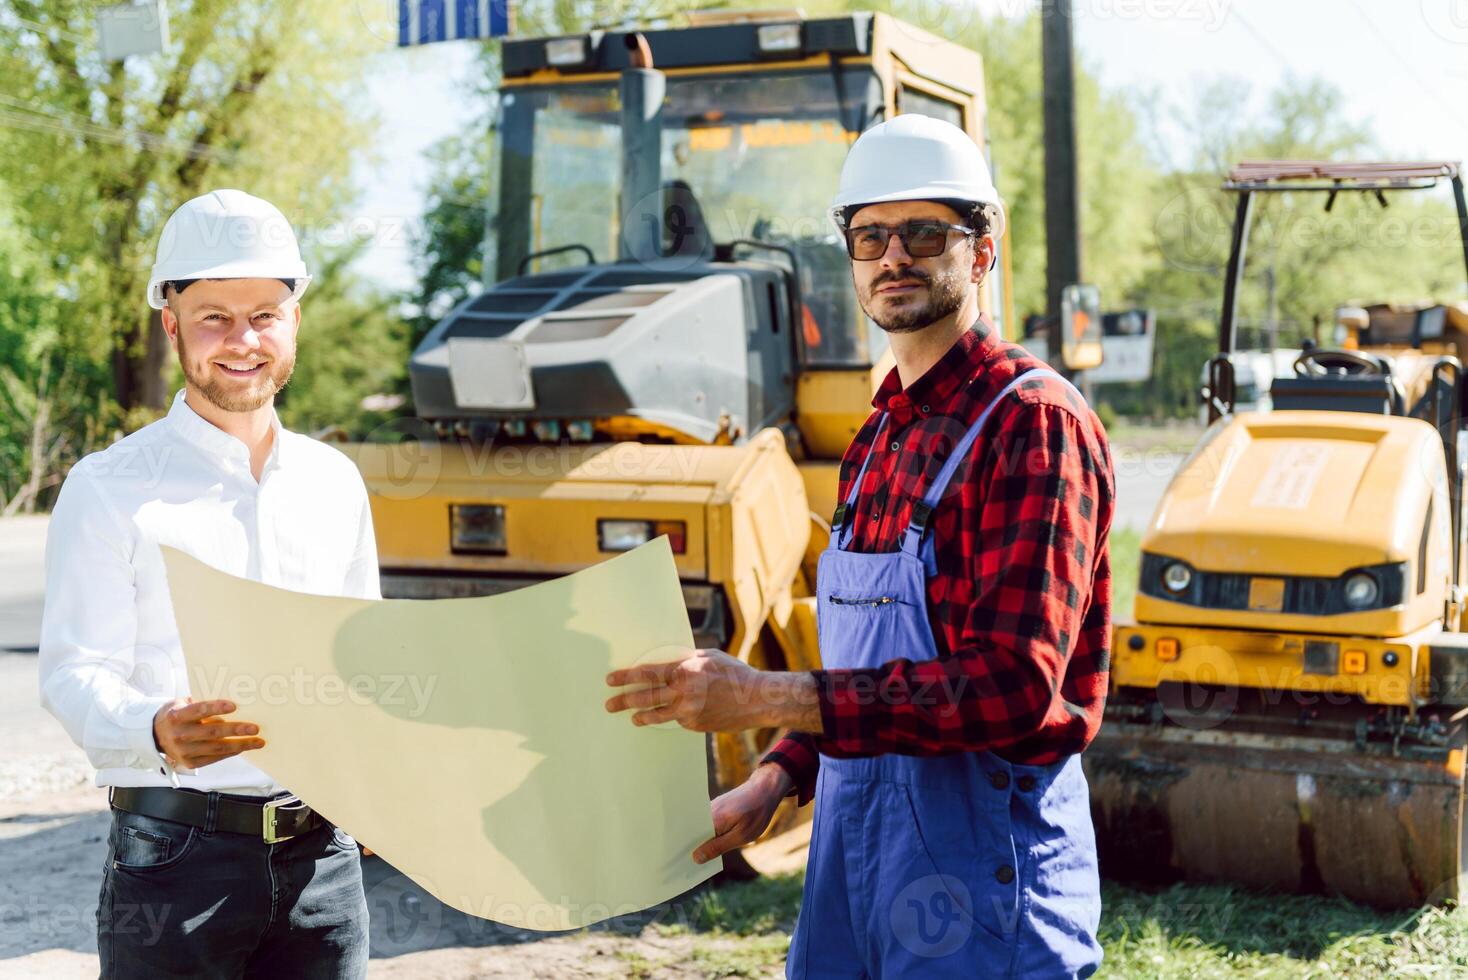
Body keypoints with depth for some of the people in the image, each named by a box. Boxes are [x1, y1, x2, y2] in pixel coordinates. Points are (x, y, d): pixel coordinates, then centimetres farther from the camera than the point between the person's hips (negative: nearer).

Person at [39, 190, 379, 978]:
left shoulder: (334, 482, 12)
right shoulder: (110, 489, -3)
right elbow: (74, 673, -10)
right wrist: (157, 731, -30)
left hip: (321, 854, 4)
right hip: (177, 854, -4)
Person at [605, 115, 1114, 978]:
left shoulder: (1034, 421, -14)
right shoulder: (883, 434, 14)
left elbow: (1016, 685, -24)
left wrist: (767, 698, -26)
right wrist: (778, 779, 6)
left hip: (979, 842, -8)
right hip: (851, 826, 8)